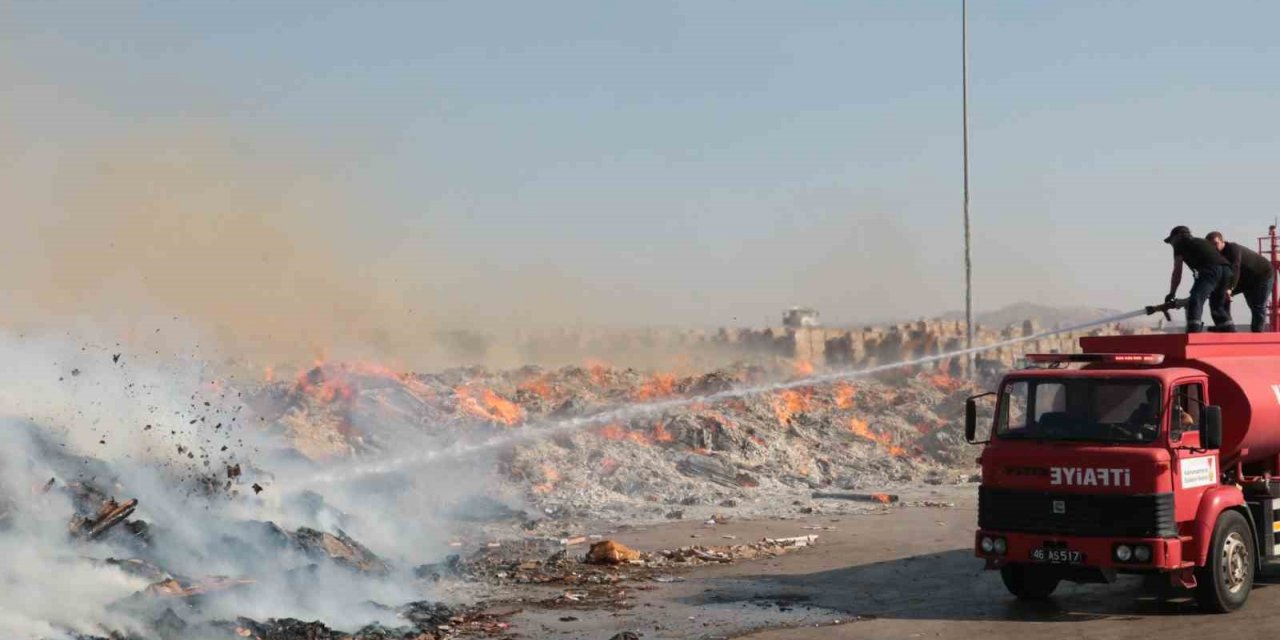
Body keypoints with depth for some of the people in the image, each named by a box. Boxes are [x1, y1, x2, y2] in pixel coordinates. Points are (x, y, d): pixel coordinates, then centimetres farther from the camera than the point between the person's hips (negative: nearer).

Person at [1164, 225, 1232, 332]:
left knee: (1194, 302, -14)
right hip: (1226, 269, 7)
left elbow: (1177, 272, 17)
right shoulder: (1202, 241, 38)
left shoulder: (1180, 244, 20)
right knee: (1219, 305, 23)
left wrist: (1172, 294, 27)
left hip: (1211, 270, -7)